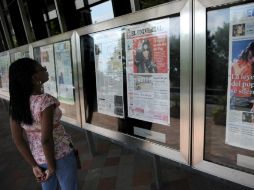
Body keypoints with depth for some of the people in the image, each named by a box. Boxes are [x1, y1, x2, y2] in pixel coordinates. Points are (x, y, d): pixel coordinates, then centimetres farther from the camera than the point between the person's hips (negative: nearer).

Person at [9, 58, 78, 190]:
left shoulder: (16, 103, -6)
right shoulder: (45, 100, -26)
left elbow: (17, 139, -4)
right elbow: (46, 139, -28)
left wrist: (34, 166, 2)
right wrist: (51, 167, -14)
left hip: (38, 158, 6)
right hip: (61, 156, -6)